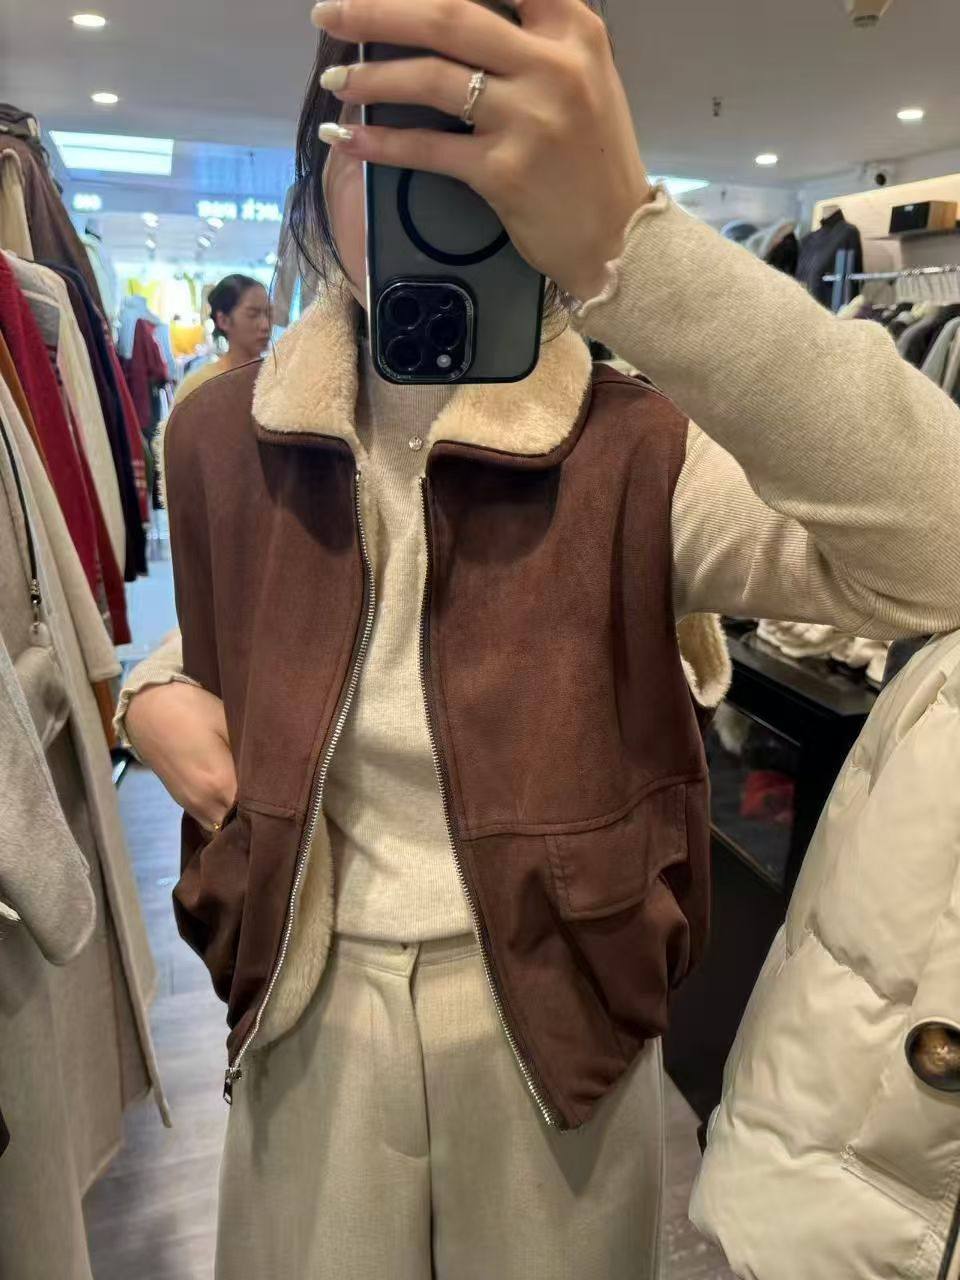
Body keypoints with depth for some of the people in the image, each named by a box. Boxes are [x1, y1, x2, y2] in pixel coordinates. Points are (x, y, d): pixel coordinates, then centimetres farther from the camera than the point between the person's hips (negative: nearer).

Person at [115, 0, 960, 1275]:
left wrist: (623, 243, -46)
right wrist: (156, 694, -9)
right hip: (309, 1019, 3)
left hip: (556, 1022, -2)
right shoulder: (221, 437, -5)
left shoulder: (639, 451, -17)